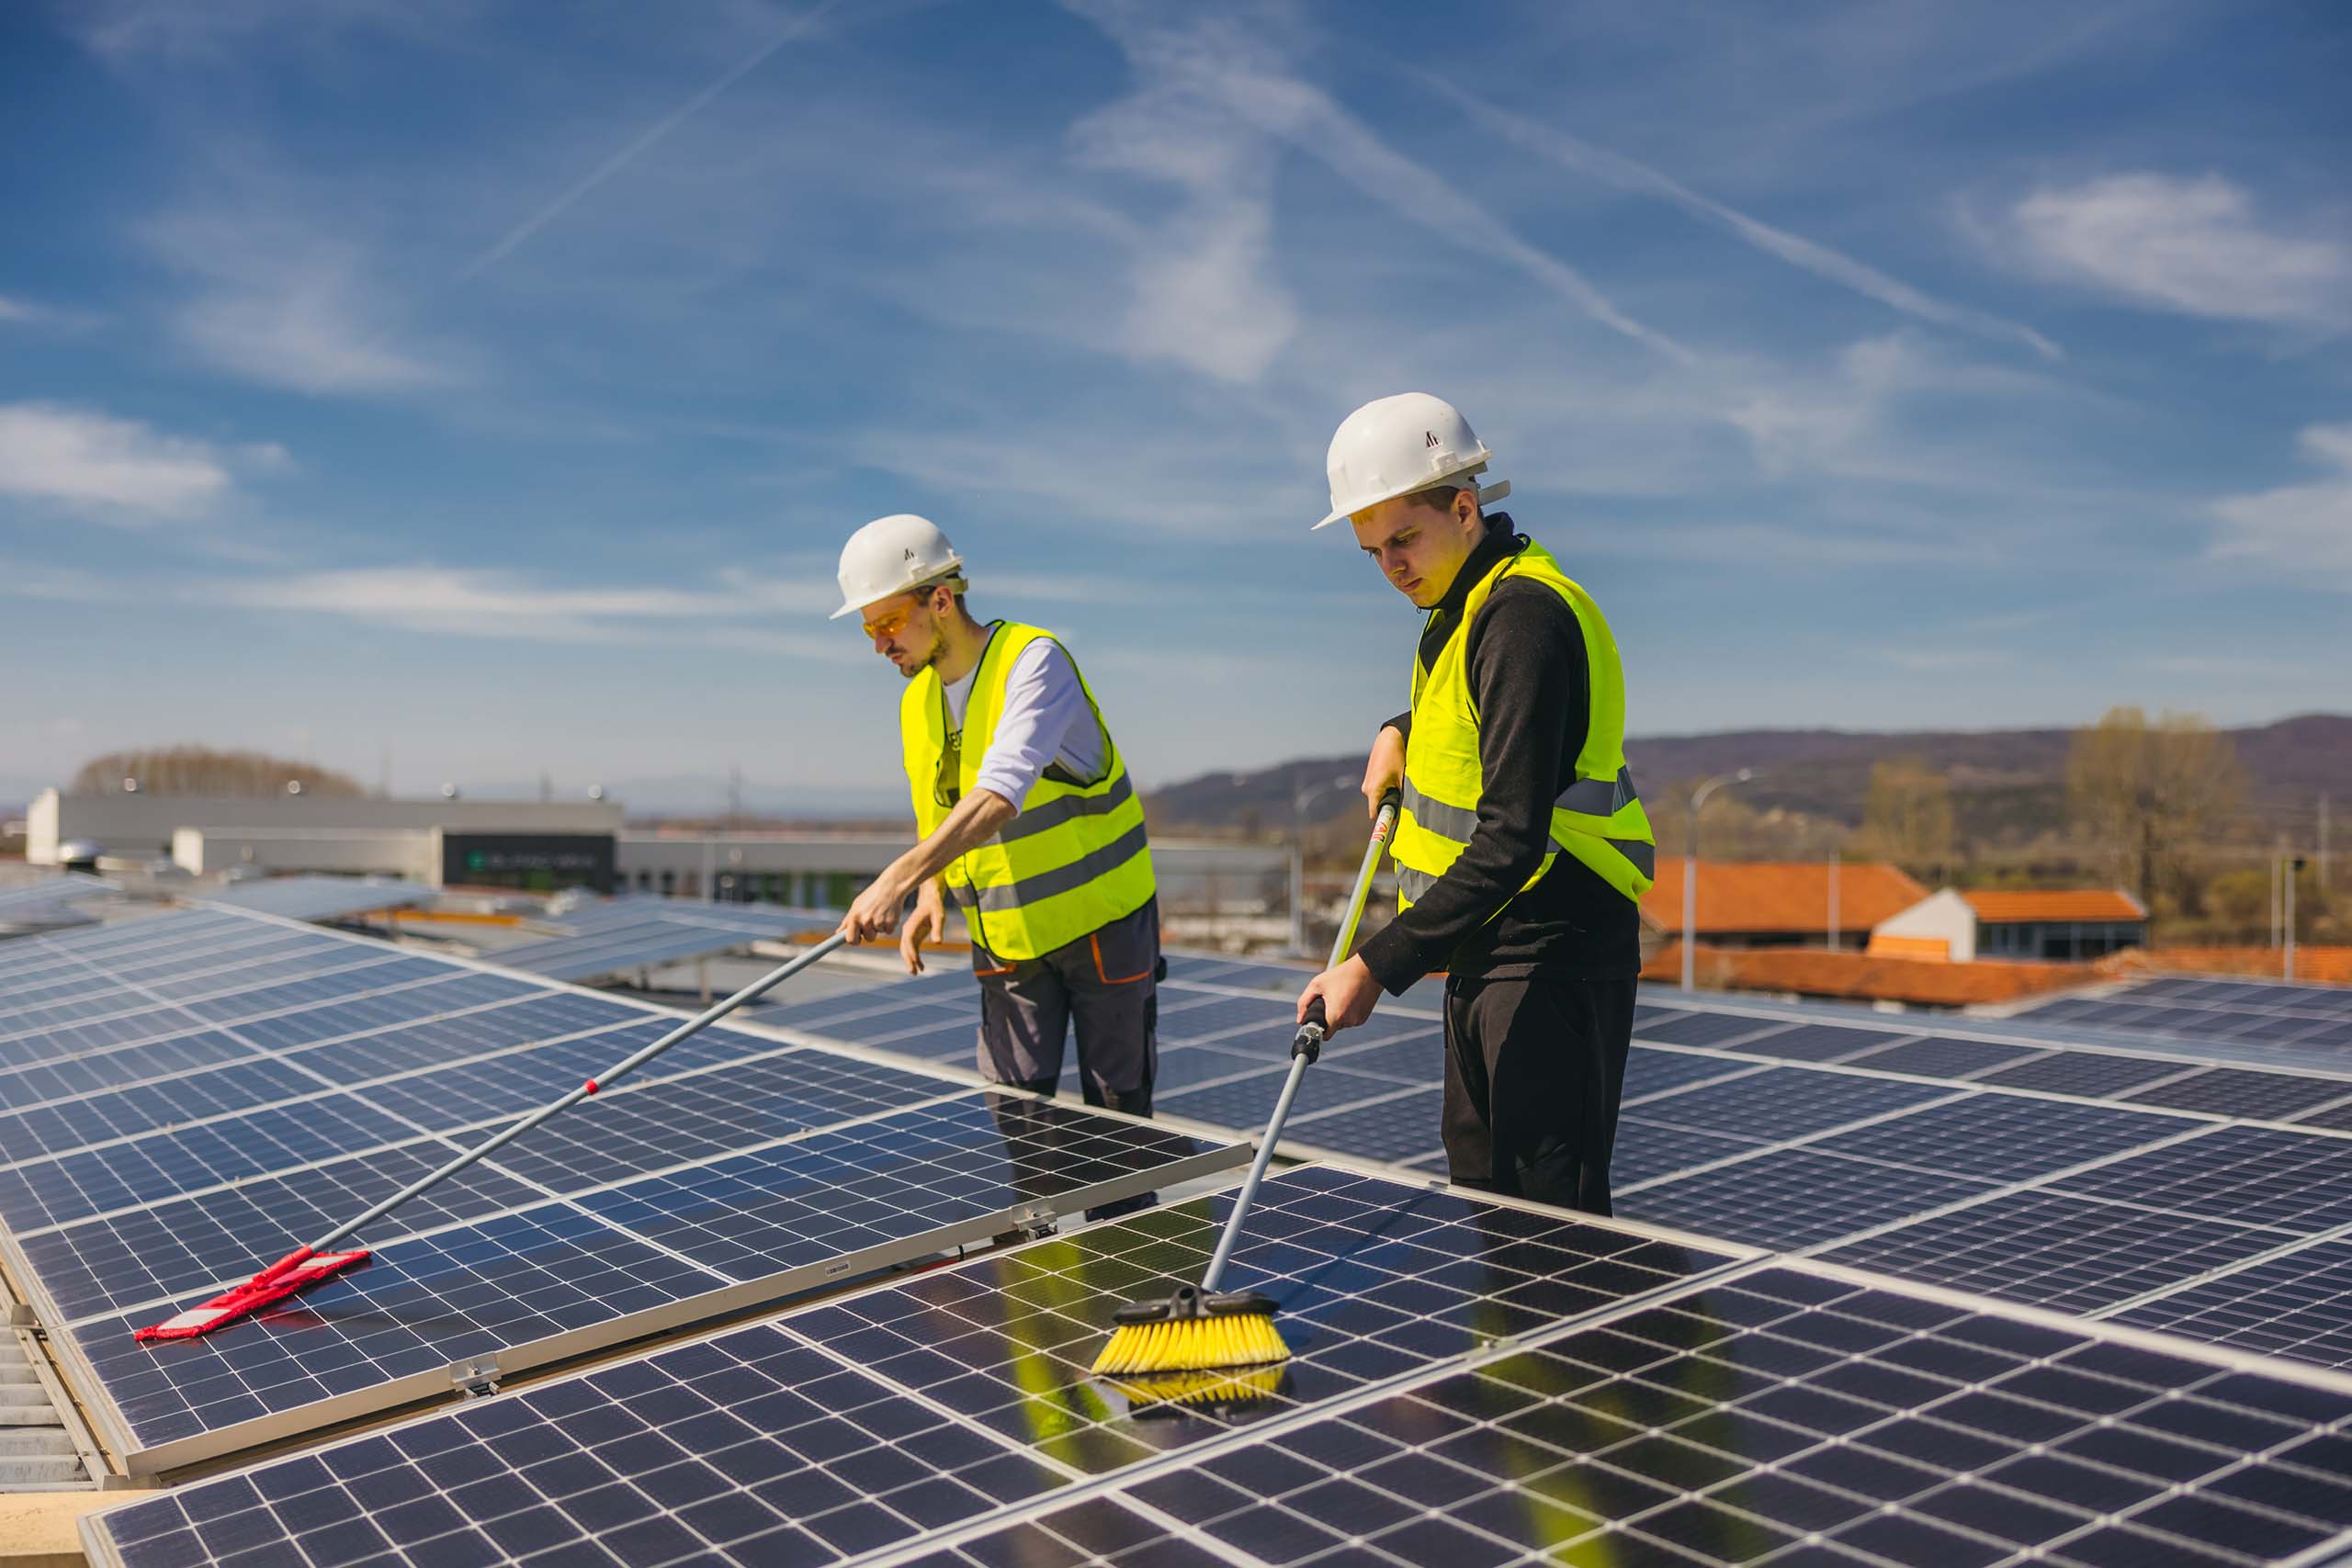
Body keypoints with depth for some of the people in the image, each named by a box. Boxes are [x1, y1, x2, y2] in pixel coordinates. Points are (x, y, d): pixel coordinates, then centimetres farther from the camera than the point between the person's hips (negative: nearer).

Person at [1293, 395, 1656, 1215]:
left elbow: (1512, 840, -28)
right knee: (1477, 1198, 18)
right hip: (1485, 949, 10)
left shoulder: (1524, 616, -22)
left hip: (1550, 956, -10)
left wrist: (1379, 966, -31)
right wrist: (1403, 731, 10)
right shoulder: (1464, 600, 9)